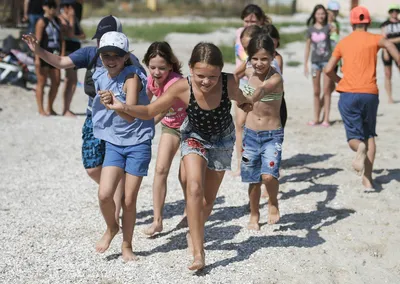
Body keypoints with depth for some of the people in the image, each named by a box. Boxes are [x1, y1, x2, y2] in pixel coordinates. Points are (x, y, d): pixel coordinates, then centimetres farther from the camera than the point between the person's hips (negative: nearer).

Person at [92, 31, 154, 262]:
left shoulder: (132, 77, -18)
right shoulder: (100, 77, 0)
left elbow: (130, 115, -30)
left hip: (138, 143, -4)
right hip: (114, 143, 4)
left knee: (129, 201, 1)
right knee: (105, 194, -12)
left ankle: (127, 245, 22)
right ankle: (111, 228, 19)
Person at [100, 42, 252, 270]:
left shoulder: (230, 83, -32)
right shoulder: (183, 88, -32)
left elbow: (244, 102, -6)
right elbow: (149, 111, -23)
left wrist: (245, 103, -23)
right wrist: (123, 107, -36)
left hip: (223, 140, 1)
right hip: (194, 137, -1)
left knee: (209, 199, 13)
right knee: (194, 187, -25)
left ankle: (195, 232, 44)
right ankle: (198, 253, -19)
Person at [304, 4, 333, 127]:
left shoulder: (328, 27, -1)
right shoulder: (310, 29, 6)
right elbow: (307, 47, 9)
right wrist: (305, 64, 7)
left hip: (327, 61, -2)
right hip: (315, 61, 3)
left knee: (326, 91, -3)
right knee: (316, 92, 7)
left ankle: (326, 119, 0)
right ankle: (316, 118, 15)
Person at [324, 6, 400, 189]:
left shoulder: (343, 43, 10)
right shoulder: (375, 39, 5)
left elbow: (328, 70, 7)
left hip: (348, 94, 0)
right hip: (370, 94, 0)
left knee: (354, 137, 7)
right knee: (370, 135, 16)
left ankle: (360, 148, -31)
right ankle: (367, 179, 6)